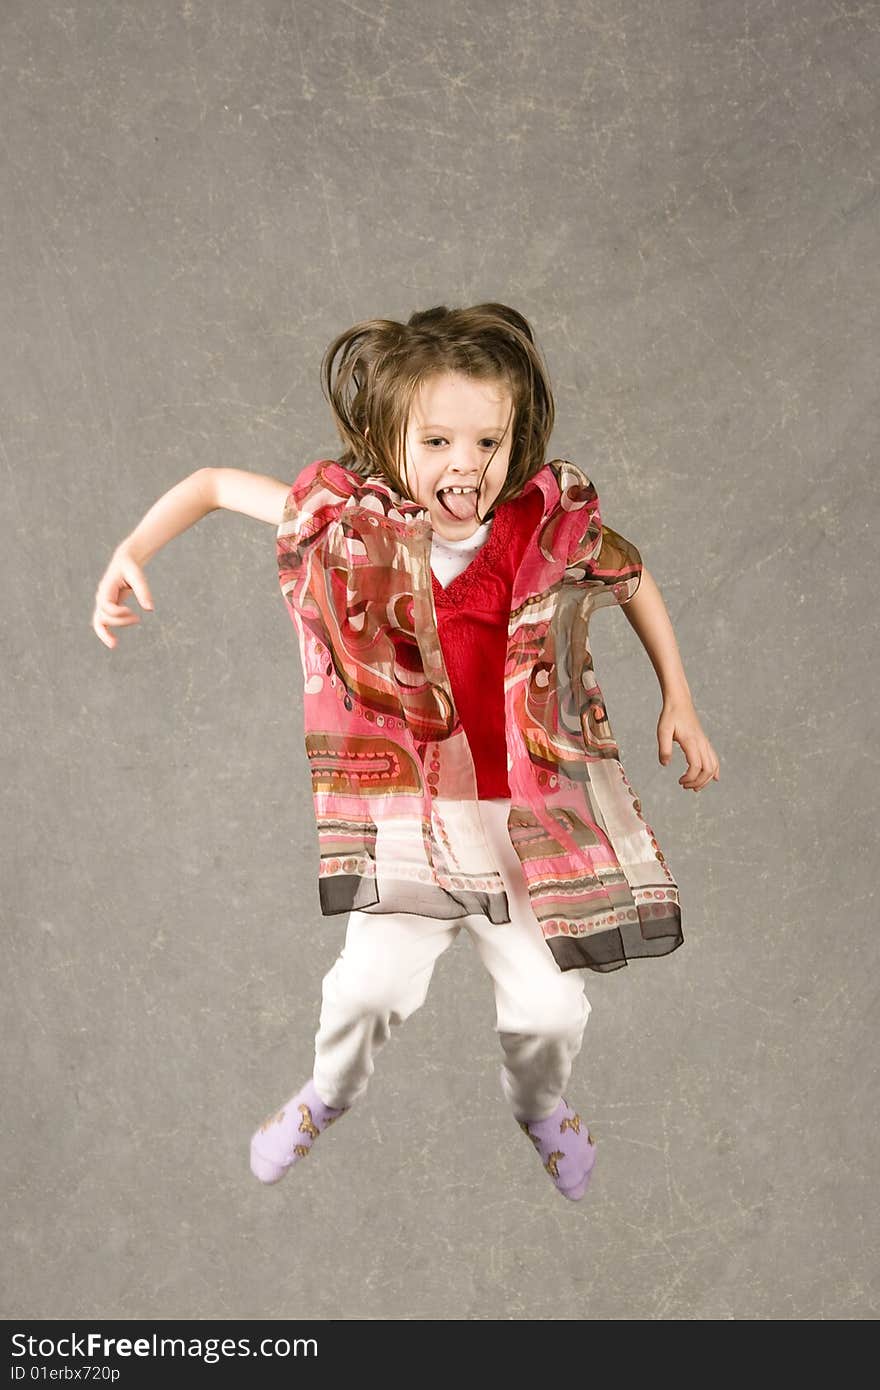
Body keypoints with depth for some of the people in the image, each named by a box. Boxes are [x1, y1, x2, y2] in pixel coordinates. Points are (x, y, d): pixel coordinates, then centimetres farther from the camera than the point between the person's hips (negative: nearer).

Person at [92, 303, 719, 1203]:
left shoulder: (554, 523, -10)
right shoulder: (352, 520, -11)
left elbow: (633, 581, 10)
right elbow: (215, 483, 0)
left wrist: (678, 703, 10)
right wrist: (130, 553, -13)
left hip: (532, 806, 1)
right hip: (410, 801, 0)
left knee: (549, 1007, 1)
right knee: (371, 981, -12)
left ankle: (538, 1104, 39)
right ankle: (330, 1092, 26)